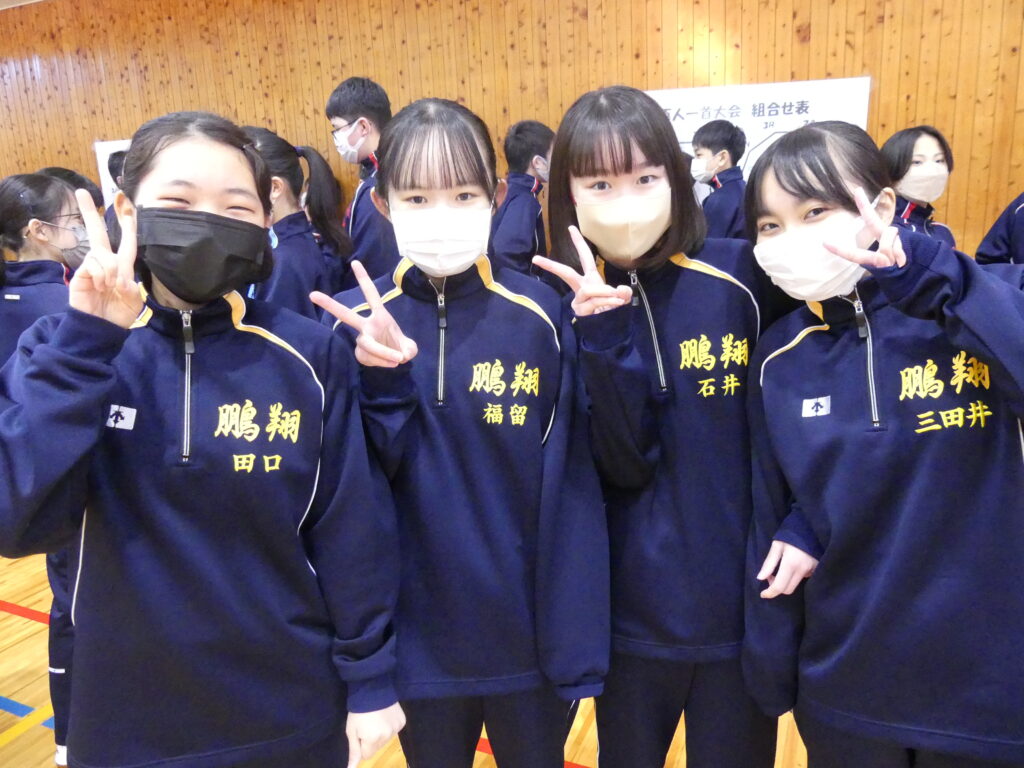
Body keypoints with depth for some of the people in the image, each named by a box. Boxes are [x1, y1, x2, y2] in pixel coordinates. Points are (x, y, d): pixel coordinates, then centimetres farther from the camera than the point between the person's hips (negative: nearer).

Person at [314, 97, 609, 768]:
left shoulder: (542, 314, -9)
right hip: (419, 636, 1)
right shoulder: (358, 323, -7)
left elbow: (572, 487, -7)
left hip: (530, 632, 0)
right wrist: (385, 381, -23)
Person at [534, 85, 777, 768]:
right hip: (637, 607, 0)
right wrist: (606, 335, -28)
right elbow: (625, 466, -18)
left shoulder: (741, 275, -9)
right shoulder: (568, 306, -9)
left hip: (746, 601, 0)